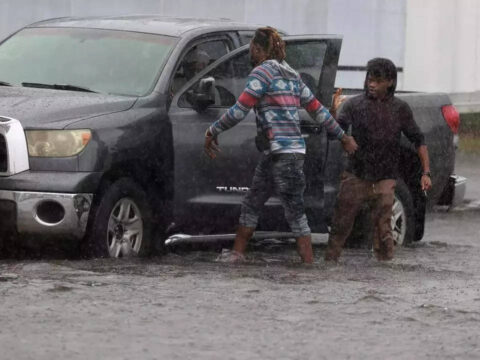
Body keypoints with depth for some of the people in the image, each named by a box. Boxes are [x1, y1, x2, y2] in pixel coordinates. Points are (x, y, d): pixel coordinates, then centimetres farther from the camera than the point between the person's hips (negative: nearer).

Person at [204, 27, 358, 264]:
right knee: (250, 205, 15)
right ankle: (237, 254, 21)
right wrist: (342, 136, 27)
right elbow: (317, 110, 20)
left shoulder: (262, 71, -9)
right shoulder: (291, 76, 18)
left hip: (284, 154, -9)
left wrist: (212, 131, -7)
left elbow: (240, 110, -15)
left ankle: (309, 263, -10)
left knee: (295, 213, -9)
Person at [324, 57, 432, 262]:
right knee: (340, 224, 1)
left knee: (383, 228, -6)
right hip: (355, 176, 0)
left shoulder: (400, 109, 6)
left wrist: (426, 172, 3)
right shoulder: (354, 105, 2)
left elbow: (418, 141, 11)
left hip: (384, 180, 0)